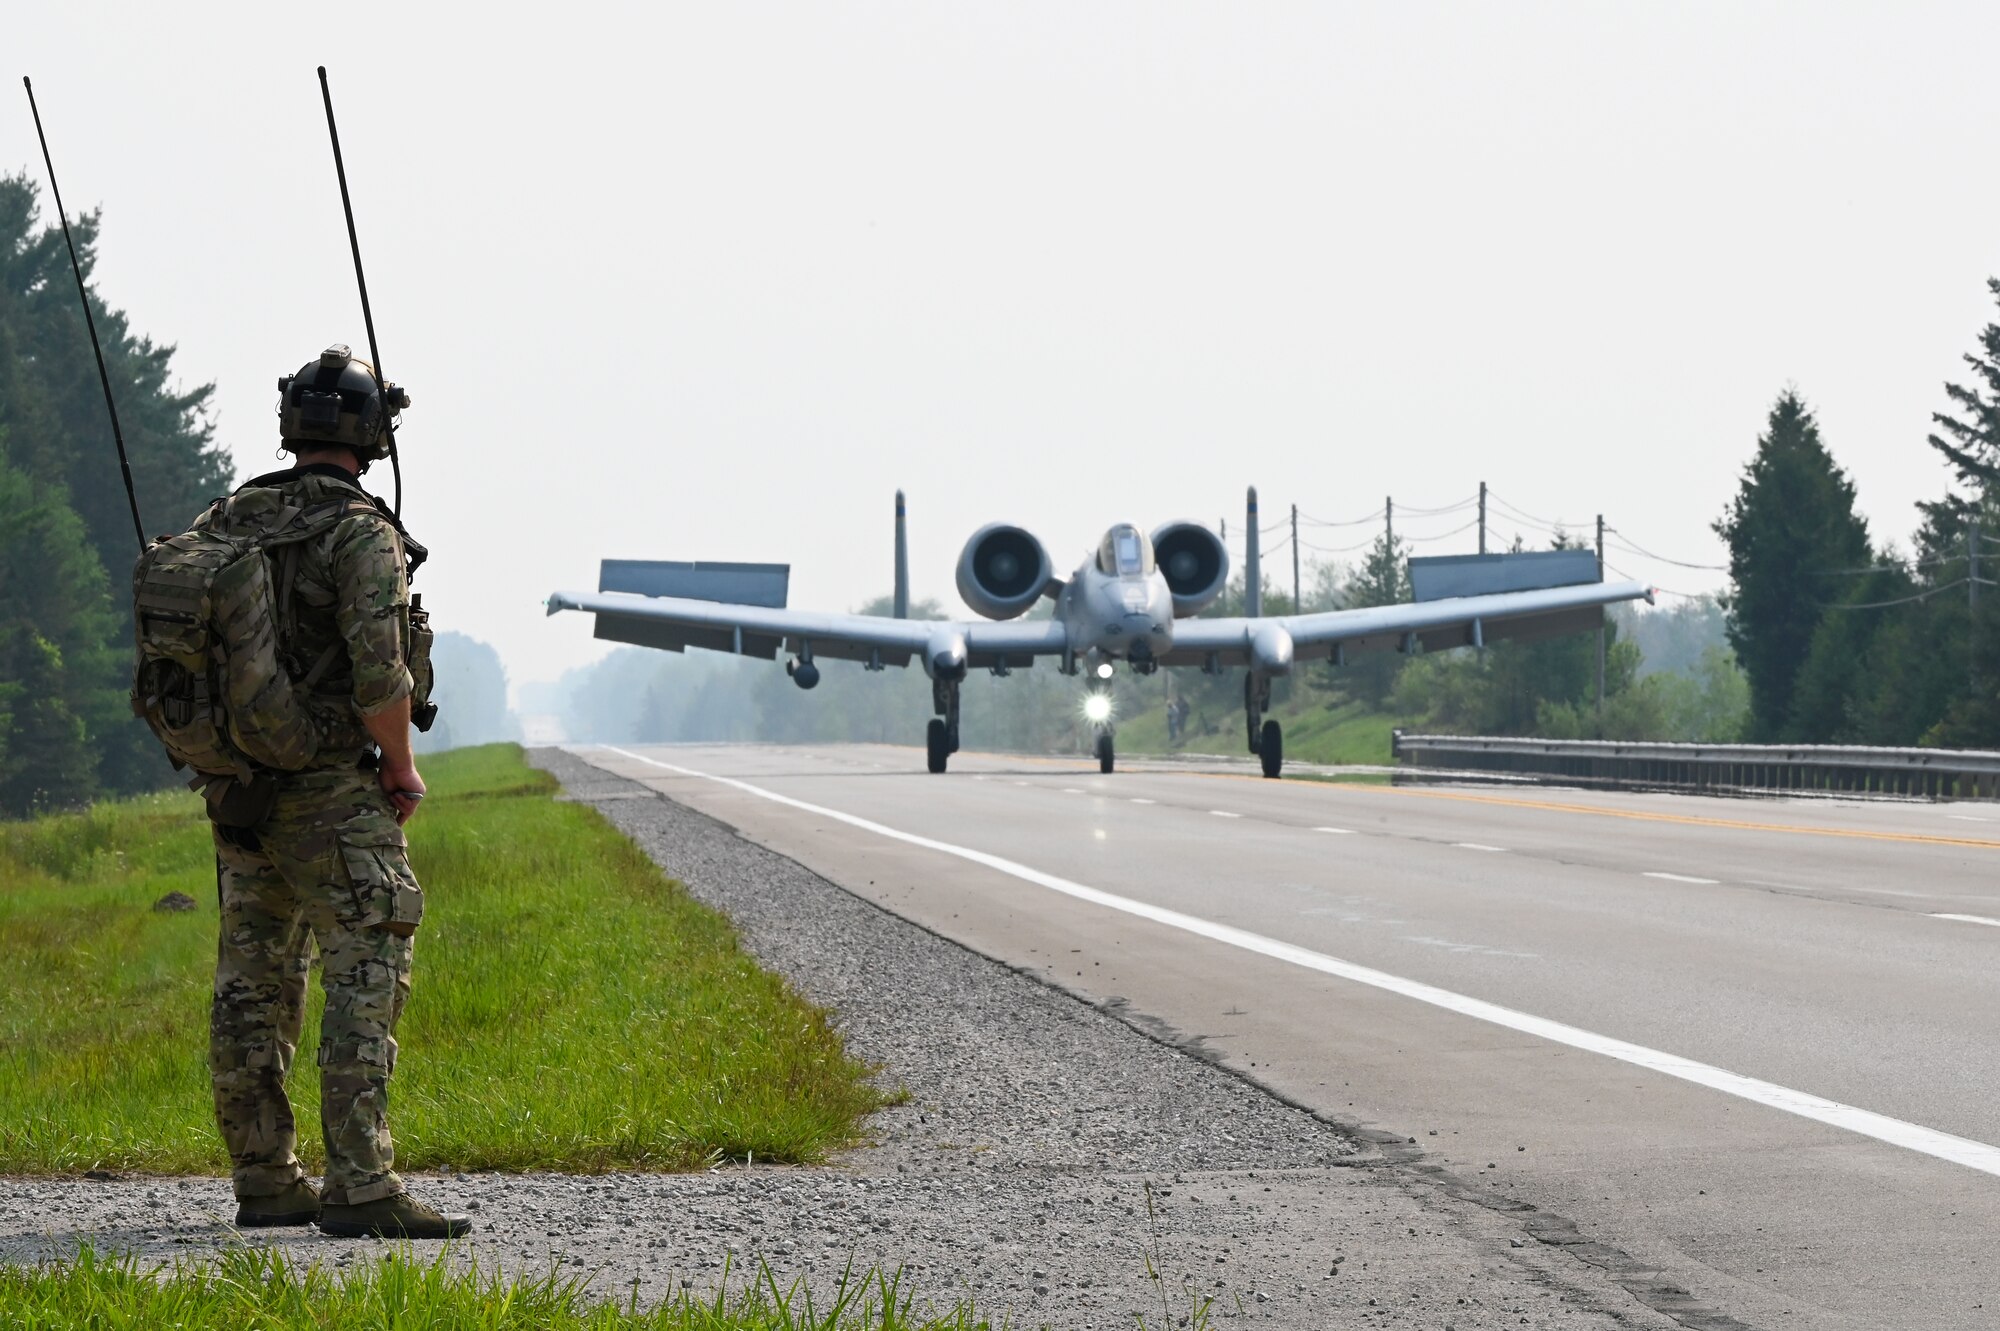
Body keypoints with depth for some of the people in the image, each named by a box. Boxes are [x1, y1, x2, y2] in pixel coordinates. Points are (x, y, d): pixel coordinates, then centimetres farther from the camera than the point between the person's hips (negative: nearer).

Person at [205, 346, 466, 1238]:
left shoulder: (226, 522, 8)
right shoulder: (363, 534, -13)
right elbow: (379, 672, -22)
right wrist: (402, 765, -6)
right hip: (335, 797, -7)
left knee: (254, 988, 12)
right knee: (365, 983, -7)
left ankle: (264, 1181, 18)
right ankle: (359, 1188, -15)